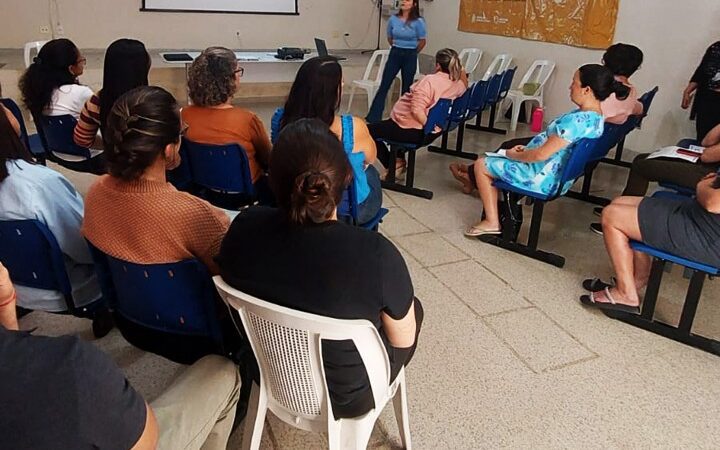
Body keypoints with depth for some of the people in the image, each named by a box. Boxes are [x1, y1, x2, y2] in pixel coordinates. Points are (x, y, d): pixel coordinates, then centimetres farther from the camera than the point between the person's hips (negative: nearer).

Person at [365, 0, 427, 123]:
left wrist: (412, 52, 10)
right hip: (394, 54, 2)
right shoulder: (393, 19, -2)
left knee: (406, 88, 7)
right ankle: (373, 118, 0)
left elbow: (423, 41, 0)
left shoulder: (418, 22, -10)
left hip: (410, 56, -2)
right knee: (384, 86, -2)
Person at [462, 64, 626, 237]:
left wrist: (514, 155, -11)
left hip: (543, 180, -10)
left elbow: (541, 154, -27)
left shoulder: (576, 121, -29)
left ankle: (492, 222, 4)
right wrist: (527, 149, 8)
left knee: (481, 165, 0)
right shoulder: (596, 116, 2)